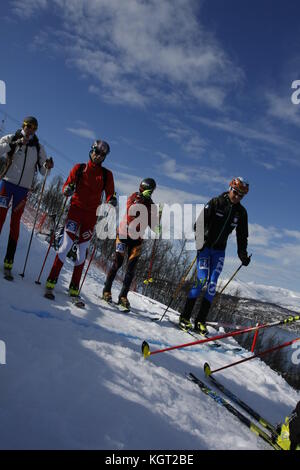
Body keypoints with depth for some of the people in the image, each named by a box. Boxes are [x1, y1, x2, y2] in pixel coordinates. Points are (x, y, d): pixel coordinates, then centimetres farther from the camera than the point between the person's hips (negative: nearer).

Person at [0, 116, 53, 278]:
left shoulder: (38, 148, 9)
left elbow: (43, 171, 7)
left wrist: (47, 166, -14)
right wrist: (15, 143, -20)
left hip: (23, 188, 2)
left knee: (15, 223, 0)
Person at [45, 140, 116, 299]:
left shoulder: (107, 174, 9)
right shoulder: (79, 168, 7)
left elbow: (110, 193, 7)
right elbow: (66, 186, 5)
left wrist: (112, 200, -16)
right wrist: (67, 189, -19)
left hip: (91, 214, 2)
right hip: (76, 209, -2)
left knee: (82, 251, 3)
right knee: (67, 244, -13)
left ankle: (74, 289, 10)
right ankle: (51, 282, -6)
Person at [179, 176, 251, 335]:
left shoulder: (241, 212, 6)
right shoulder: (216, 202, -6)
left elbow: (242, 235, 13)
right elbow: (200, 221, -12)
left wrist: (243, 254, 3)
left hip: (219, 251, 4)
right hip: (205, 246, -4)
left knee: (212, 284, -5)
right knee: (202, 279, -14)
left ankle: (200, 321, 2)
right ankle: (185, 316, -4)